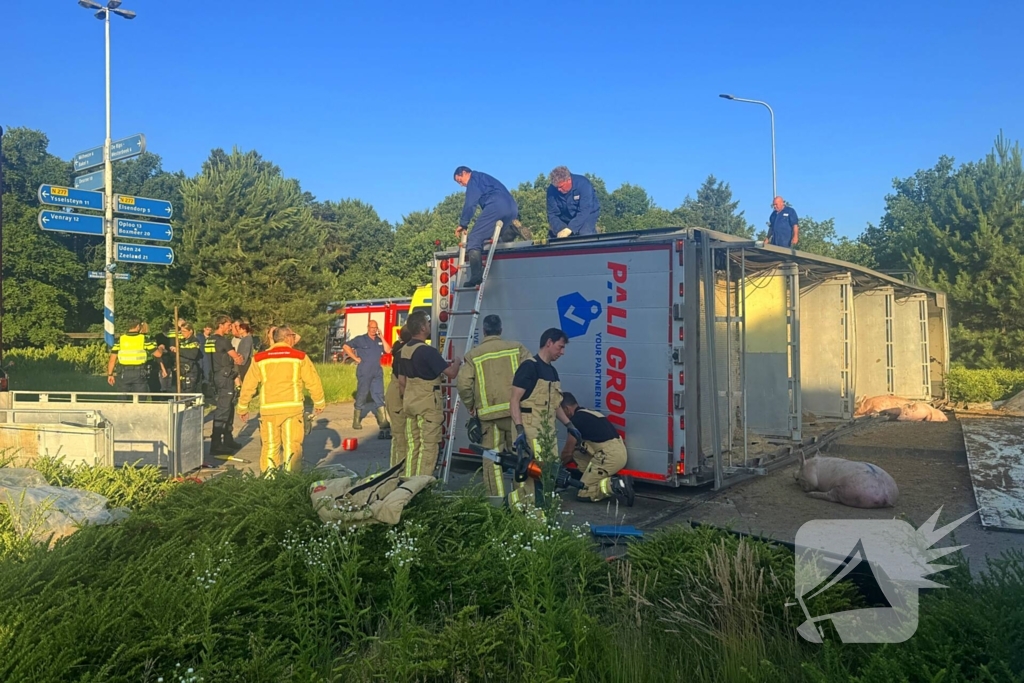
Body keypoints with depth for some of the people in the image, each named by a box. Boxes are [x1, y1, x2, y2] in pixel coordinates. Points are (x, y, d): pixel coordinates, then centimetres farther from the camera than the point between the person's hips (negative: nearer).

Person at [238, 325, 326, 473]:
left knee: (270, 446, 13)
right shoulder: (299, 357, 0)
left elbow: (248, 385, 7)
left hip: (268, 410, 2)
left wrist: (243, 408, 18)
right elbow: (313, 382, 1)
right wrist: (319, 403, 15)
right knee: (292, 445, 3)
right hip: (293, 408, -2)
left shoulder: (260, 358, 6)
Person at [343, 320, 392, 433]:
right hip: (364, 373, -4)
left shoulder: (379, 340, 12)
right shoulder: (360, 339, 0)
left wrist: (382, 337, -4)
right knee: (361, 396, 1)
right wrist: (356, 358, -7)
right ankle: (356, 422, 9)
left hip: (377, 373, 4)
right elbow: (345, 347, -2)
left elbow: (388, 350, 0)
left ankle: (383, 422, 5)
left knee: (379, 396, 4)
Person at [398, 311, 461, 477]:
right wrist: (456, 362, 5)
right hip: (428, 405, -8)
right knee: (428, 446, -1)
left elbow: (401, 382, 14)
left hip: (409, 403, 8)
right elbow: (451, 373, -16)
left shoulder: (404, 350, 8)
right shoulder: (428, 351, -17)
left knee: (413, 445, 13)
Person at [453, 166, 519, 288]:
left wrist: (462, 224, 1)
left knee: (474, 238, -11)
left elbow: (470, 204, 0)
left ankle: (476, 275, -26)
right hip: (512, 209, 9)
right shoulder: (485, 179, 40)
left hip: (496, 206, -9)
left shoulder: (474, 178, 13)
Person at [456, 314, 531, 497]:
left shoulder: (473, 355, 4)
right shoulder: (517, 348, 4)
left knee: (491, 458, 6)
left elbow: (463, 384, -4)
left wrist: (471, 406, 12)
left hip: (488, 413, 0)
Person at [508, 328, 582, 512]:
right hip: (530, 433, -9)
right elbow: (514, 400, -16)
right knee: (527, 473, -9)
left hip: (548, 433, 9)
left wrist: (569, 425, 21)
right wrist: (520, 430, -24)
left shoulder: (552, 371, 16)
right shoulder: (530, 366, -11)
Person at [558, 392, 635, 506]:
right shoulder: (588, 414, 24)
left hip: (609, 455, -9)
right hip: (619, 451, 9)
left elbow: (568, 452, 3)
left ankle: (617, 485, -17)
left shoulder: (576, 419, -4)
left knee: (583, 493, -1)